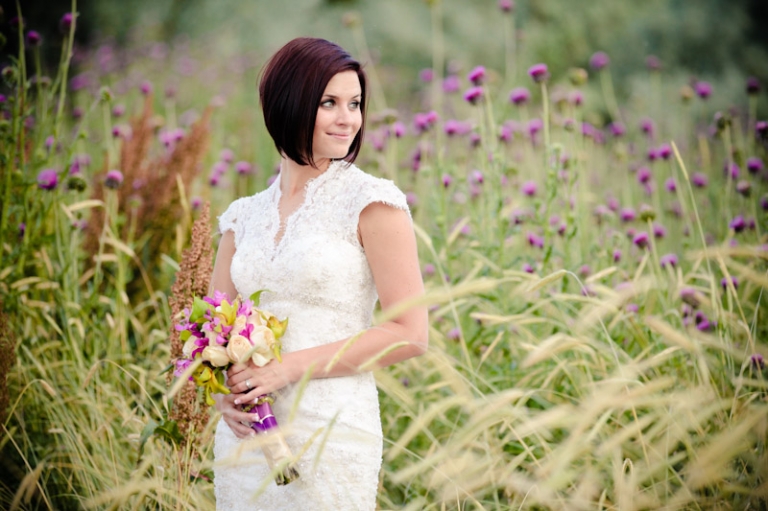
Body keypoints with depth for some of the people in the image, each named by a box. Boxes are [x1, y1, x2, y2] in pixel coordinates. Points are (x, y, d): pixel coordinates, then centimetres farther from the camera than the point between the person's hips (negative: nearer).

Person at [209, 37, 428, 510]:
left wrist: (290, 367, -15)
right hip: (245, 433, 4)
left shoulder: (370, 202, -5)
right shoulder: (245, 216, 9)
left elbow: (409, 334, -11)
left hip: (330, 435, -4)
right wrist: (223, 389, -7)